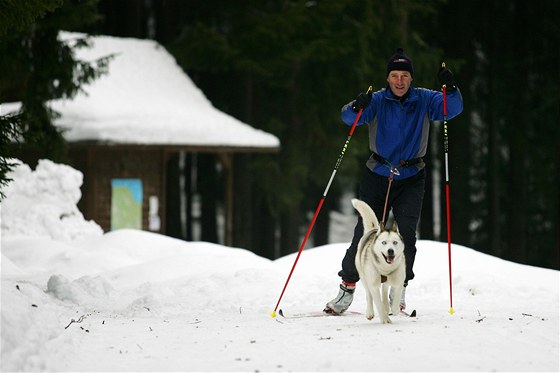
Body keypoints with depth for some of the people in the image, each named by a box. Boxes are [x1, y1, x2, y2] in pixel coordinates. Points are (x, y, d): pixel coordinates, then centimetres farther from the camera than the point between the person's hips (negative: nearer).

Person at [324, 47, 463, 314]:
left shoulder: (424, 100, -2)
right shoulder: (377, 101, -6)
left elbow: (453, 108, -14)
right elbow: (348, 117, -19)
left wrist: (450, 88, -33)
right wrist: (357, 107, -42)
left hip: (411, 179, 1)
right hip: (377, 175, 0)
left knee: (405, 232, -11)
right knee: (365, 232, -2)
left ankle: (399, 289, 1)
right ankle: (347, 288, 6)